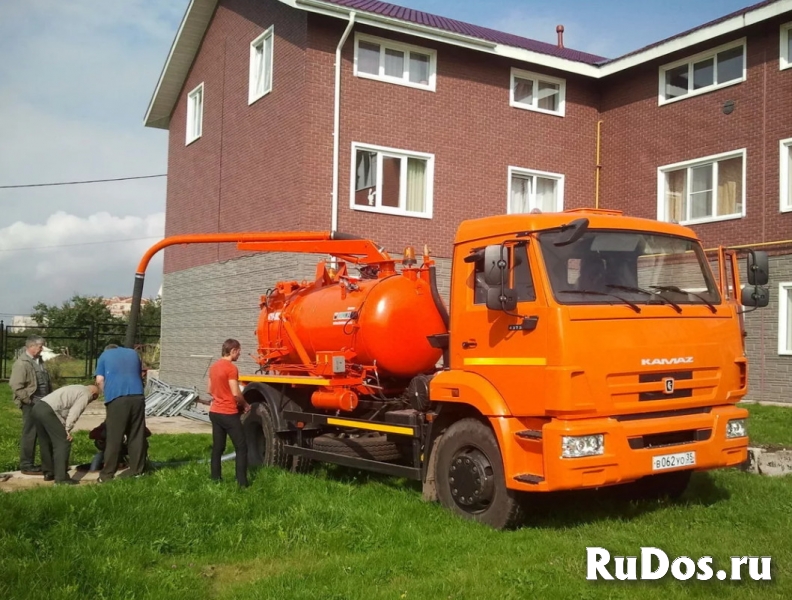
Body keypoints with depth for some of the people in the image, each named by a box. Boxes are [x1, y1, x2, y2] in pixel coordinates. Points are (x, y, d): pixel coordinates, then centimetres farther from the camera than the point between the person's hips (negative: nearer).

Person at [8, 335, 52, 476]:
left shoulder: (39, 361, 16)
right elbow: (16, 386, -18)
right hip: (31, 405, -8)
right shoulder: (22, 363, -12)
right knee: (29, 435, -2)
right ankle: (26, 466, 5)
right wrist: (29, 401, -16)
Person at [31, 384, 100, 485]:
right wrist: (68, 429, -10)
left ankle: (48, 473, 30)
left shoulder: (76, 389, 31)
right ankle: (61, 477, -7)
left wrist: (64, 428, 21)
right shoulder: (85, 394, 5)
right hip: (48, 411, -10)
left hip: (37, 408, 10)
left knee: (46, 443, 21)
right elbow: (74, 412, -10)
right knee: (63, 442, -5)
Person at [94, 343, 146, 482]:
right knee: (137, 436, 9)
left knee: (114, 438, 0)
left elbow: (99, 380, 5)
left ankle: (107, 474, 3)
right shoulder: (133, 353, 25)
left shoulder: (105, 355, 16)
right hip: (137, 396, 3)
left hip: (117, 398, -3)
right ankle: (137, 471, 12)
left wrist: (107, 394, 19)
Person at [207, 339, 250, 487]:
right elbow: (236, 394, -20)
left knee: (217, 447, 13)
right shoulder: (231, 368, -17)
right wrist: (245, 404, -3)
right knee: (241, 448, -2)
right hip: (229, 414, -8)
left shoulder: (214, 367, 9)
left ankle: (216, 479, 15)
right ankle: (242, 483, -4)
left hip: (215, 412, 8)